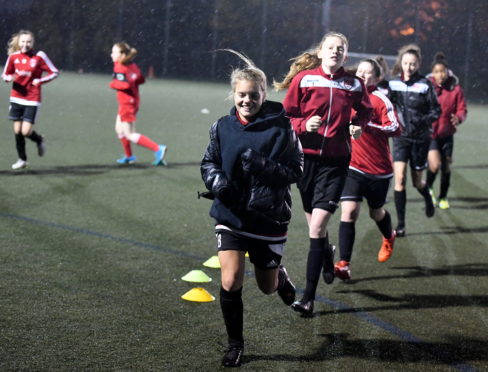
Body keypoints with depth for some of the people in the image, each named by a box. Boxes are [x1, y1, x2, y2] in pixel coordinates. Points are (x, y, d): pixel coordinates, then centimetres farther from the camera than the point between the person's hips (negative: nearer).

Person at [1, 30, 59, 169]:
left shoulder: (39, 56, -8)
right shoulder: (13, 56, 0)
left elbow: (54, 73, -4)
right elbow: (5, 74, 12)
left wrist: (40, 81, -16)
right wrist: (9, 78, -12)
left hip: (32, 100, -3)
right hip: (16, 98, 3)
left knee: (26, 131, -10)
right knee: (17, 130, 4)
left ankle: (39, 140, 24)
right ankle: (22, 159, 21)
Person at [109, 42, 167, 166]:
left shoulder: (119, 68, -18)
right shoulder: (132, 65, 7)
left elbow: (125, 84, -30)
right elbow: (141, 79, 11)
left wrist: (113, 84, -14)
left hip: (126, 103, -10)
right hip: (133, 101, 10)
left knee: (129, 135, -6)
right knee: (119, 129, 24)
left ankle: (157, 149, -17)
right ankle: (128, 156, 34)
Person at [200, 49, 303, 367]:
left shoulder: (280, 128, -11)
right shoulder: (223, 127, -2)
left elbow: (296, 170, -9)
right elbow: (208, 163, 10)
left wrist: (264, 166, -26)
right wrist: (216, 179, -13)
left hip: (269, 219, -1)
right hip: (231, 216, 1)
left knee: (267, 286, 14)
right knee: (230, 283, -11)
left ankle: (280, 276, 54)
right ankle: (235, 344, 11)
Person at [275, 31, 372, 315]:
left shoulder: (354, 85, 2)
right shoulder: (303, 79, -2)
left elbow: (365, 110, 21)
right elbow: (287, 116, 2)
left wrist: (359, 126, 1)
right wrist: (304, 125, -17)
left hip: (335, 161, -1)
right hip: (307, 157, 1)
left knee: (317, 227, -12)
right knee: (316, 224, 15)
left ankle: (309, 298, -10)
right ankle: (327, 255, 52)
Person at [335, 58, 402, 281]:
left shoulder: (380, 99, -11)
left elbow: (396, 129, -21)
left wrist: (368, 126, -31)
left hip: (379, 169, -2)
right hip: (352, 165, 2)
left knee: (376, 212, 17)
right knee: (349, 211, -14)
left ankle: (389, 238, 52)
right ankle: (344, 264, -15)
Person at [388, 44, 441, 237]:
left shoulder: (425, 84, -7)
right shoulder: (393, 83, 1)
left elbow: (436, 111, -4)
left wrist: (423, 121, -20)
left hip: (420, 138, -1)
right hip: (400, 137, 1)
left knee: (417, 181, 10)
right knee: (399, 178, -13)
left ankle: (428, 200, 46)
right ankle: (400, 224, -6)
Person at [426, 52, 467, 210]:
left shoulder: (455, 89, -3)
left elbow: (462, 109, 1)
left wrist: (459, 117, -20)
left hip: (447, 134, 2)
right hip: (429, 133, -2)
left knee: (446, 167, 9)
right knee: (435, 164, -18)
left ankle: (443, 197, 30)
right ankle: (428, 188, 12)